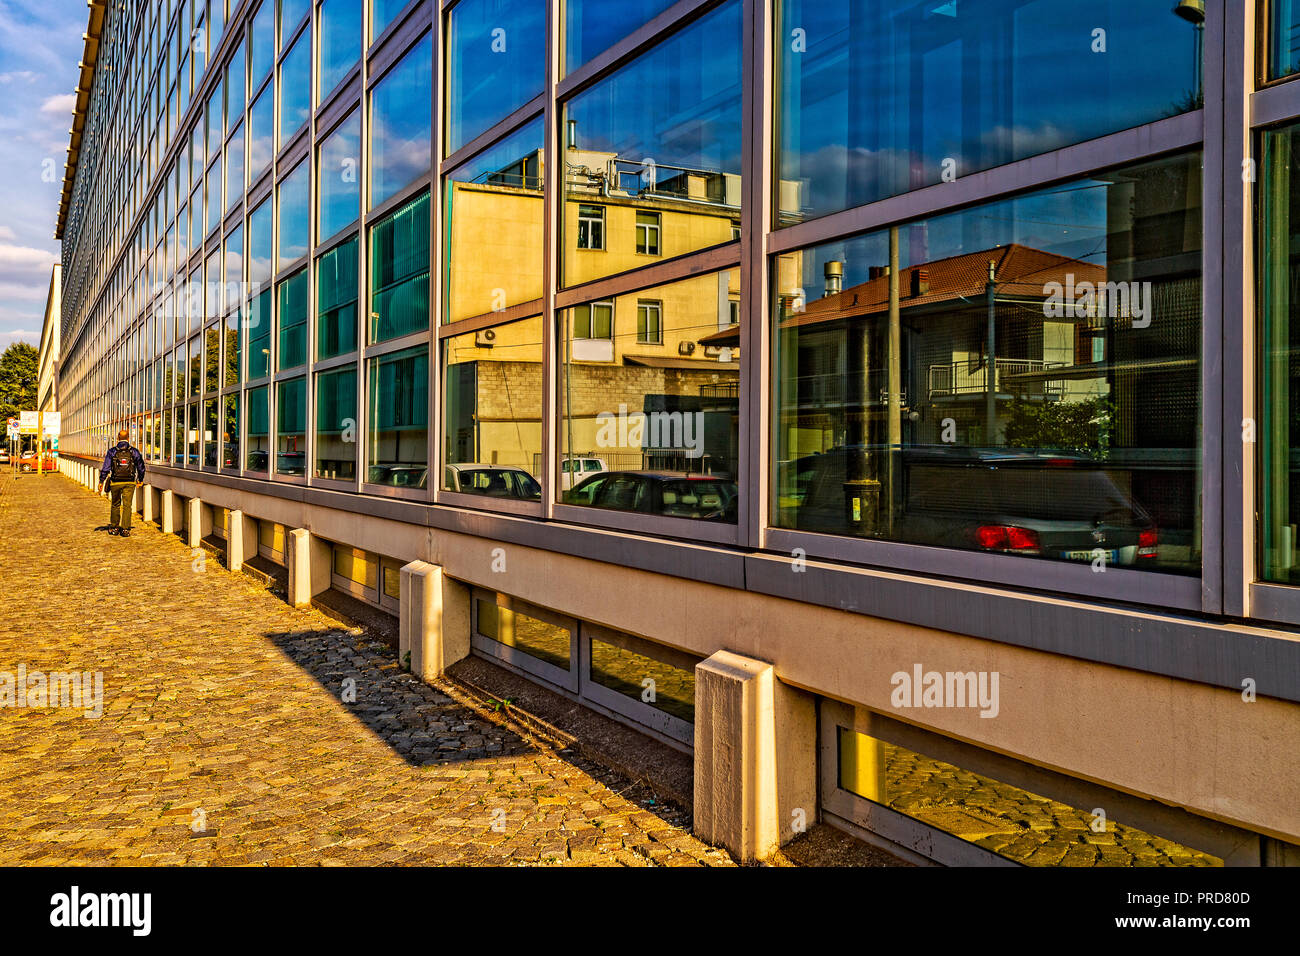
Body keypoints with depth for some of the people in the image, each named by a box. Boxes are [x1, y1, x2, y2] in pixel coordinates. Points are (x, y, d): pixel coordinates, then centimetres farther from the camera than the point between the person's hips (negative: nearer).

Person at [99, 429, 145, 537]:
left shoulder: (112, 451, -2)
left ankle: (114, 528, 24)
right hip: (129, 483, 0)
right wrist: (140, 480, 24)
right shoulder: (134, 452, 1)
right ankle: (125, 529, -7)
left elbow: (106, 468, -4)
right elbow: (141, 468, 9)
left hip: (115, 483, 1)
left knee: (115, 505, 16)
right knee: (127, 505, -1)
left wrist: (101, 481, 4)